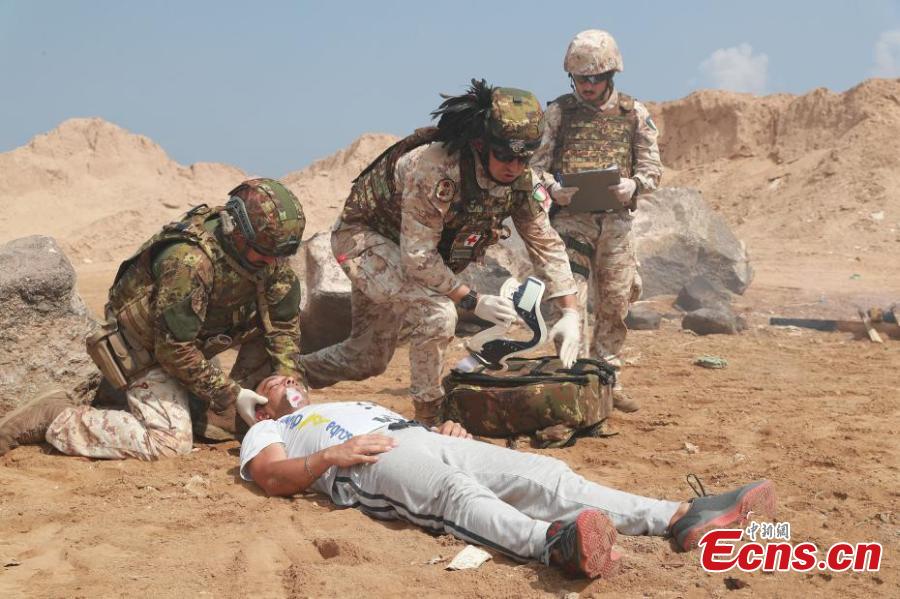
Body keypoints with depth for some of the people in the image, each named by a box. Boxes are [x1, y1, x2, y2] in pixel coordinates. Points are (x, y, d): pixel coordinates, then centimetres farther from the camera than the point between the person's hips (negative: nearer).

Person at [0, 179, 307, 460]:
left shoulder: (266, 256, -14)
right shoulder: (190, 261, -36)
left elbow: (285, 319, -2)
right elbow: (174, 349, -30)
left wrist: (289, 379, -15)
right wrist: (231, 395, -25)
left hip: (194, 341, 8)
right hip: (146, 347, -8)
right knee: (172, 441, -22)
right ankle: (55, 418, -10)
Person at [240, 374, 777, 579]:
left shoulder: (356, 405, 45)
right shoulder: (265, 432, 28)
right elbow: (273, 478, 6)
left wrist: (447, 429, 10)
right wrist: (333, 454, -11)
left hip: (426, 439, 6)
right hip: (370, 464, -5)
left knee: (542, 474, -18)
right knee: (457, 493, -39)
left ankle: (682, 518, -35)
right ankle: (555, 542, -69)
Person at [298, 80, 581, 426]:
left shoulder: (520, 181, -15)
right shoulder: (435, 170, -37)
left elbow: (546, 244, -8)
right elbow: (418, 257, -33)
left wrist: (570, 312, -17)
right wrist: (473, 301, -30)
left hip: (411, 249, 8)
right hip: (362, 235, -8)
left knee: (368, 359, 14)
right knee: (436, 313, -30)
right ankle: (429, 418, -12)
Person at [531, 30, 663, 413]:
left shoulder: (634, 114, 5)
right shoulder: (559, 112, 2)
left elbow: (652, 167, 6)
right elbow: (536, 164, 2)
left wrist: (633, 185, -16)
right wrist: (553, 188, -19)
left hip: (616, 220, 2)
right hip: (570, 218, -2)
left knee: (615, 304, 9)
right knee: (571, 299, -12)